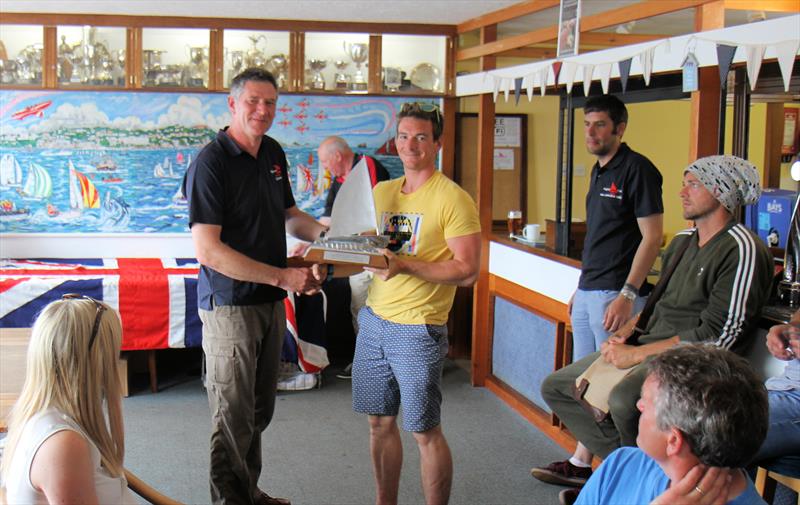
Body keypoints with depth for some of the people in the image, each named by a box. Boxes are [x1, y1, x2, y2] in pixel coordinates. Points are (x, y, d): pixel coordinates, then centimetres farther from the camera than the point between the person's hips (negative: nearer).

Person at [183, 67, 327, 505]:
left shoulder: (273, 153, 8)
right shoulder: (211, 162, -17)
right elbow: (208, 251, -24)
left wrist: (324, 231, 3)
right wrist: (283, 276, -24)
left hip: (271, 302, 8)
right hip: (230, 305, -8)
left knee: (260, 410, 18)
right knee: (234, 416, 2)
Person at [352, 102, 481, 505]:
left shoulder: (453, 199, -9)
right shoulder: (380, 192, 12)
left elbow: (467, 271, -15)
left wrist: (405, 265, -24)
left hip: (418, 329, -6)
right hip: (374, 319, 6)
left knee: (425, 432, 2)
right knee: (380, 421, 14)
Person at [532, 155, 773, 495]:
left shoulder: (742, 250, -12)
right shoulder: (682, 241, 17)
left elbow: (720, 335, -19)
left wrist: (638, 354, -17)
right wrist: (623, 338, 4)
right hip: (648, 346, 10)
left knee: (624, 400, -38)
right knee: (556, 386, 8)